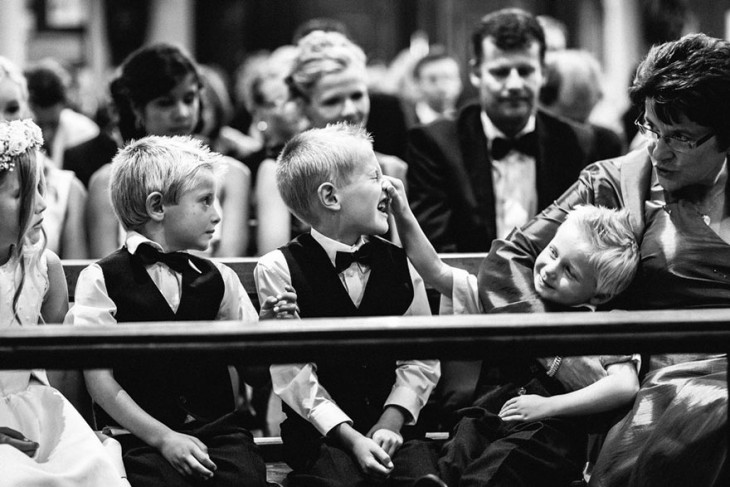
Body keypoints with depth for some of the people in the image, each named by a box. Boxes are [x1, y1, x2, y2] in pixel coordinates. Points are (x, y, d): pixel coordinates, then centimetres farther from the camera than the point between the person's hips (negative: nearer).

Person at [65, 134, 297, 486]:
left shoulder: (217, 279, 13)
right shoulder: (101, 279, -1)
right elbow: (100, 381, -4)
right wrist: (163, 437, -11)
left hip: (218, 427, 3)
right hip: (140, 436, -3)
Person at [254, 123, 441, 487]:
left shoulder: (399, 263, 10)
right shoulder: (278, 269, -3)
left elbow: (421, 359, 6)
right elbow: (293, 375, -9)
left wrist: (391, 420, -9)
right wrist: (350, 437, -16)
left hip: (392, 426, 3)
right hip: (322, 431, -3)